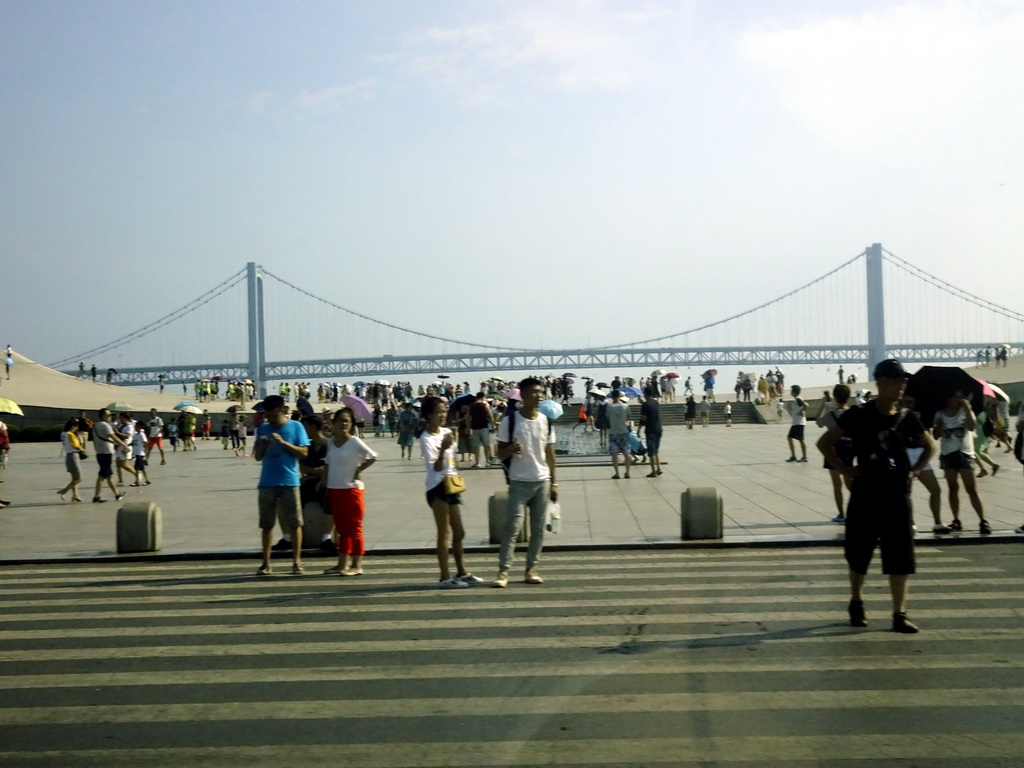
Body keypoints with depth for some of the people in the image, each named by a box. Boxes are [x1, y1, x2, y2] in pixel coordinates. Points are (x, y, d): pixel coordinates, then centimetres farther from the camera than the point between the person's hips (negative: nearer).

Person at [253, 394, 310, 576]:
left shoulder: (295, 426, 1)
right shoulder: (263, 428, 9)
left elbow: (303, 452, -5)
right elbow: (257, 457, 10)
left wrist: (283, 442, -16)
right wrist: (262, 445, -10)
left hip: (289, 482, -2)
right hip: (267, 483, 3)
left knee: (295, 523, 0)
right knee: (266, 524, 5)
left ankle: (297, 562, 7)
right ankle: (266, 563, 12)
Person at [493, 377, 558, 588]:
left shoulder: (546, 420, 5)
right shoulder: (510, 420, -7)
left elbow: (549, 453, 11)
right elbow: (500, 454, -4)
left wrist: (553, 482, 9)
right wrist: (511, 449, -26)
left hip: (542, 481, 4)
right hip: (519, 482, -4)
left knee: (538, 528, 7)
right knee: (513, 526, -8)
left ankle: (531, 569, 15)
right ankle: (503, 571, -4)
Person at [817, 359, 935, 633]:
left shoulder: (907, 418, 3)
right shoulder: (859, 415, -7)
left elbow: (930, 446, 19)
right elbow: (825, 442, -2)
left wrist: (914, 470, 5)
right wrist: (845, 469, -9)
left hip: (898, 497, 2)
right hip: (866, 496, -2)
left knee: (900, 558, 0)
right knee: (859, 555, 10)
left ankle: (899, 614, 5)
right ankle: (856, 602, 32)